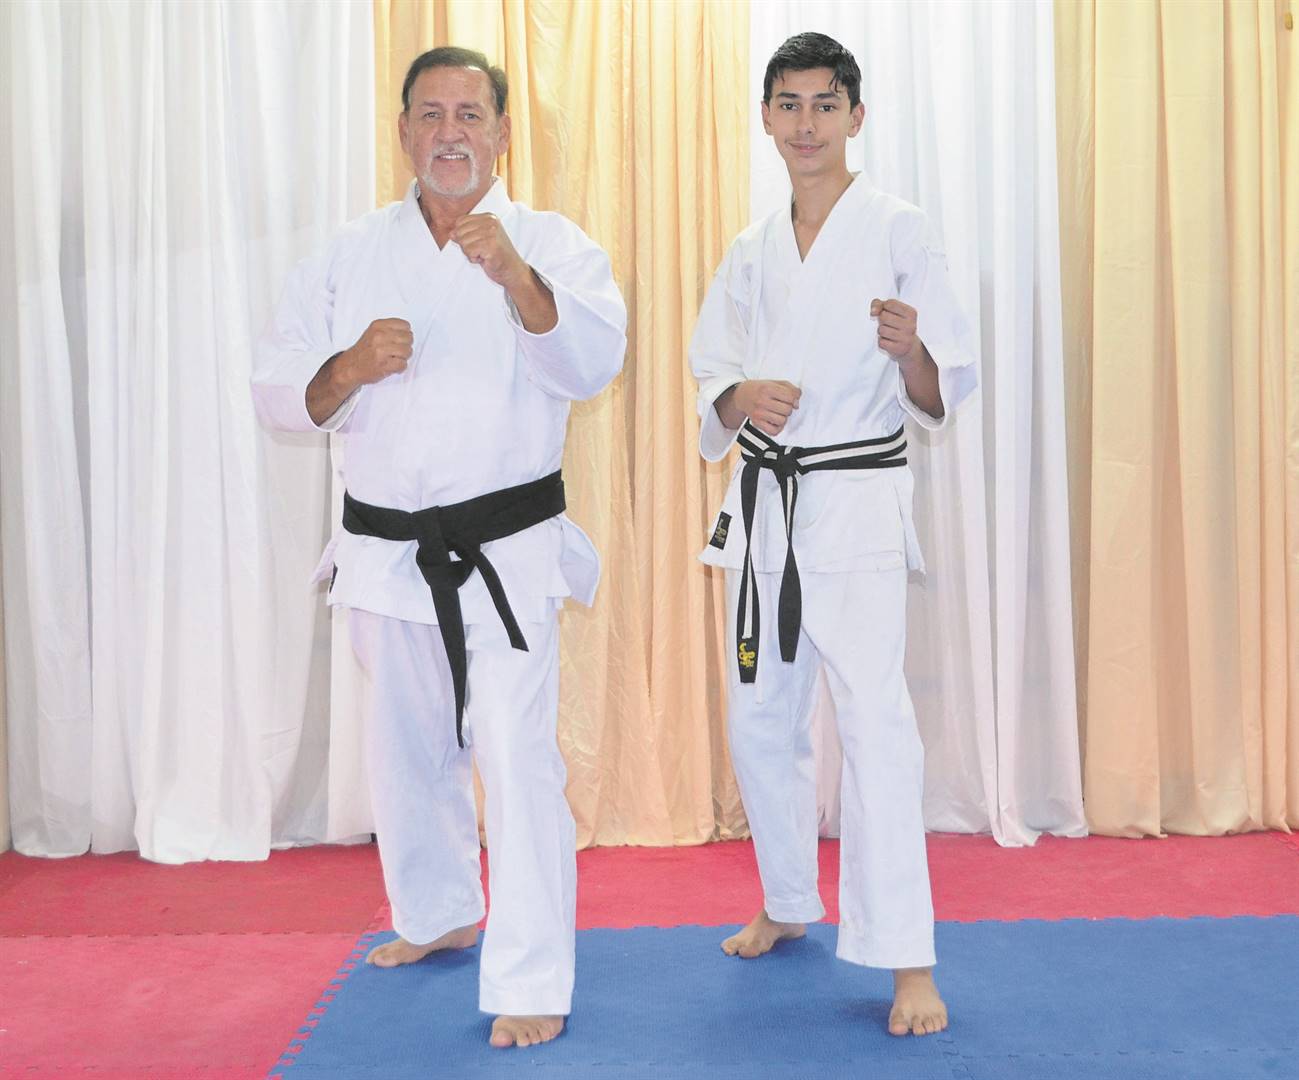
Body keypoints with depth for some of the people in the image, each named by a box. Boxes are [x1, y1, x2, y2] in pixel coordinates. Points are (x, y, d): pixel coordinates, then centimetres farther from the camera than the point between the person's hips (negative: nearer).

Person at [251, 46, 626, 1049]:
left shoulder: (549, 244, -4)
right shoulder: (353, 254, 5)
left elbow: (592, 361, -22)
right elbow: (280, 393, 3)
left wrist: (514, 275, -37)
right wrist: (350, 368, -17)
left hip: (506, 546, -4)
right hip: (386, 546, 4)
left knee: (517, 752, -12)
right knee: (406, 746, 19)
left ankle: (533, 983, -1)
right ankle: (441, 912, 42)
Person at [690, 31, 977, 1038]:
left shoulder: (897, 229, -3)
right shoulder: (751, 253, 11)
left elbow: (942, 396, -5)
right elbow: (711, 379, 14)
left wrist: (910, 351, -27)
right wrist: (740, 398, -9)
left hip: (859, 500, -5)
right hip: (764, 502, 6)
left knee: (874, 713, -15)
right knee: (761, 716, 13)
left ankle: (909, 962, -9)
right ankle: (790, 904, 34)